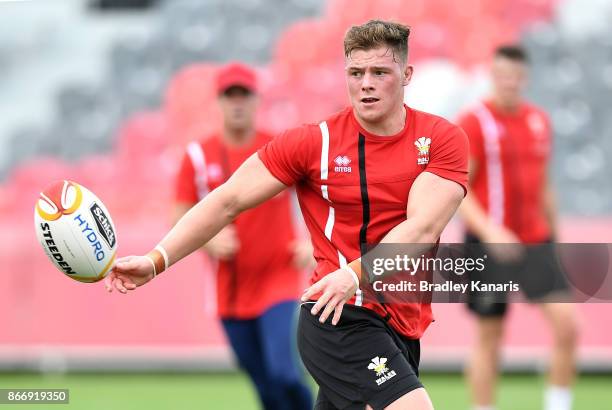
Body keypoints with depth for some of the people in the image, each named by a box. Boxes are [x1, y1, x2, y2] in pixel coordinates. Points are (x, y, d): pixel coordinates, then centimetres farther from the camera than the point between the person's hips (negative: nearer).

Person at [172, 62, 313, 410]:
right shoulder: (197, 157, 1)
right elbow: (181, 221, 5)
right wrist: (208, 240, -15)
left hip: (278, 281, -2)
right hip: (230, 292, 2)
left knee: (284, 374, -21)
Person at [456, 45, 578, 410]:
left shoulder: (539, 120, 9)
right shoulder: (474, 123, -9)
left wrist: (554, 236, 20)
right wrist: (489, 231, -26)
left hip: (535, 242, 5)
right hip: (488, 244, -5)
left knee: (567, 324, -10)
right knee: (489, 339, 2)